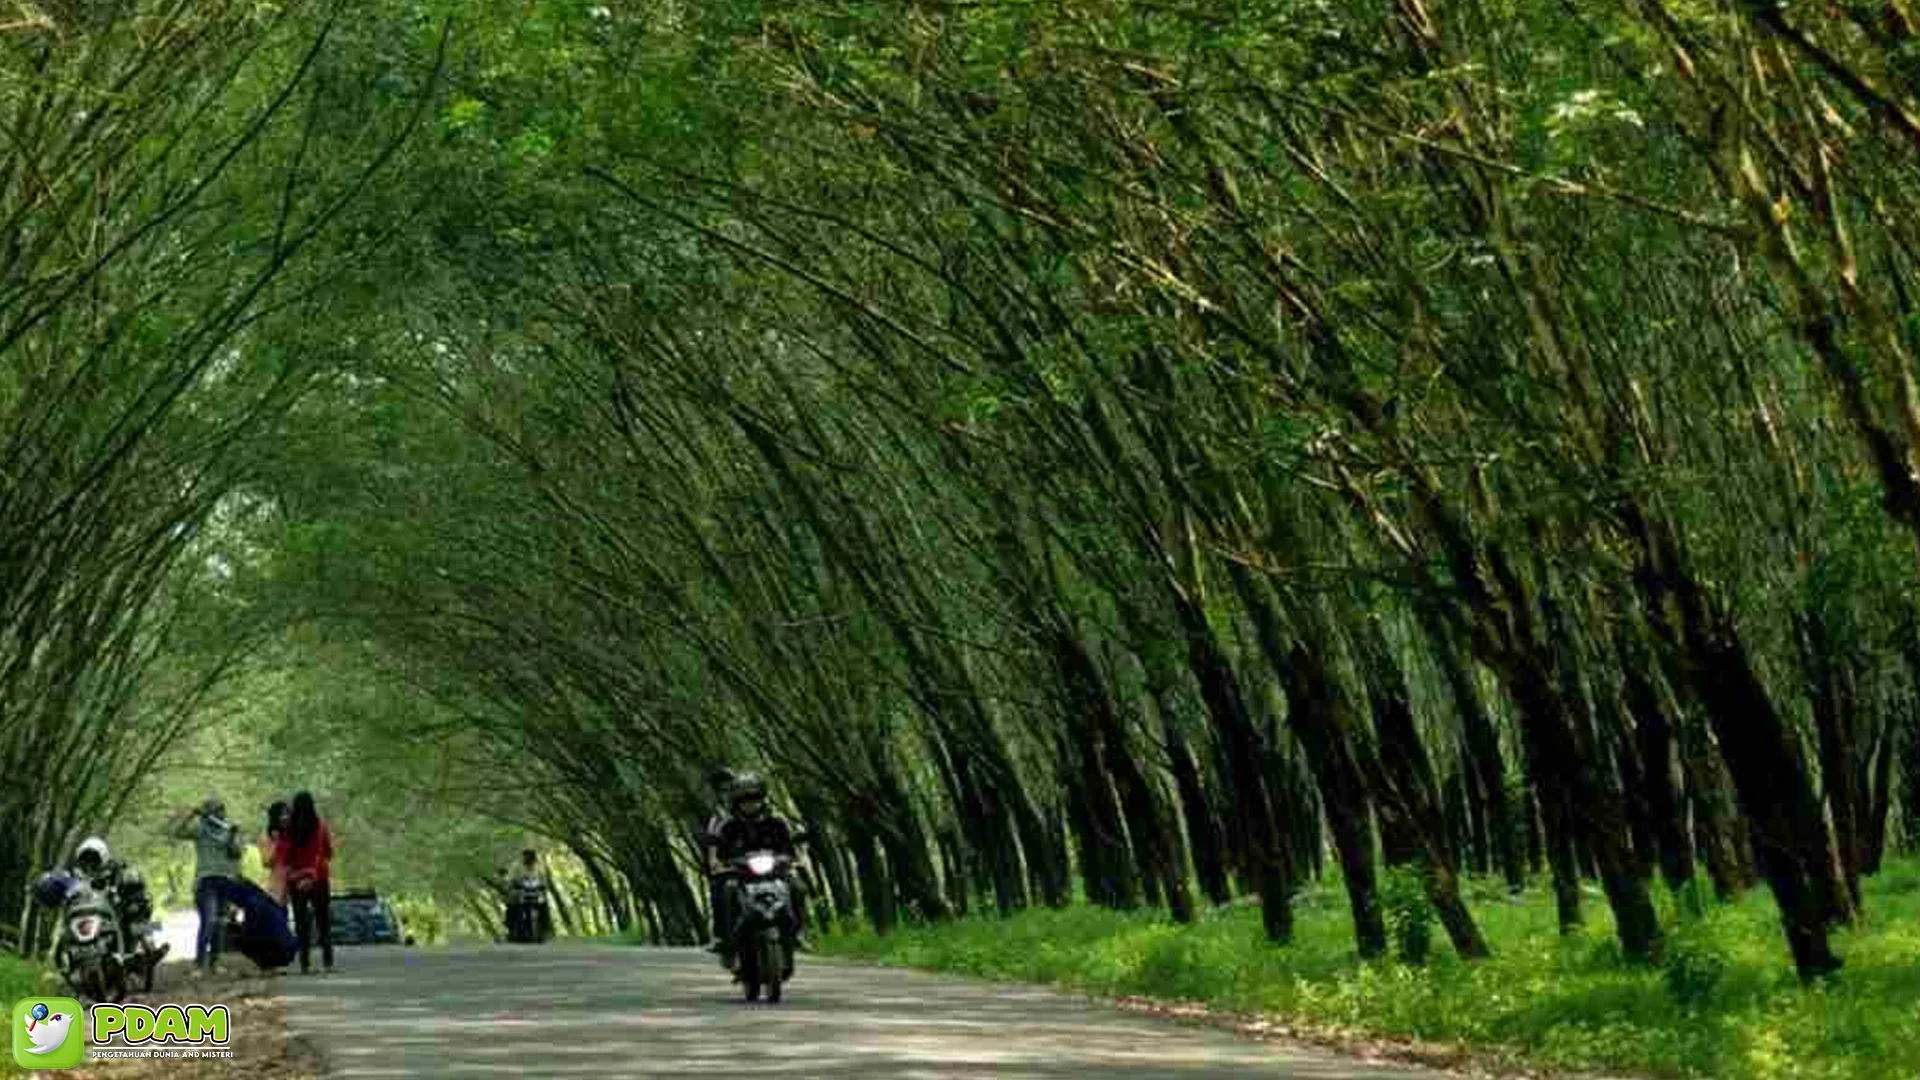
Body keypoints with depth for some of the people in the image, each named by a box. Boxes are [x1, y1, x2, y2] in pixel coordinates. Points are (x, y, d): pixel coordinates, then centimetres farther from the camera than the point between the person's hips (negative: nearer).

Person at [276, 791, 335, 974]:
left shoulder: (288, 828, -4)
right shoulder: (320, 825, -5)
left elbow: (281, 856, -6)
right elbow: (328, 852, 1)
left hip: (296, 879, 0)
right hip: (319, 877, 0)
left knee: (301, 923, 4)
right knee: (324, 920, 8)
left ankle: (305, 964, -2)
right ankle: (327, 961, 2)